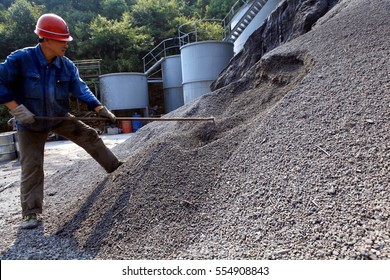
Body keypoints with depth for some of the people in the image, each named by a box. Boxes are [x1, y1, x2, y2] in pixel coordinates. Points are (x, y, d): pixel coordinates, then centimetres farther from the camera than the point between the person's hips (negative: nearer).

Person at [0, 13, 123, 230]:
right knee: (31, 166, -1)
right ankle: (30, 212, 11)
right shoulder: (20, 59, -20)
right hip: (30, 124, -3)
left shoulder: (67, 66, -8)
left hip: (59, 117, 3)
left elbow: (80, 88, -14)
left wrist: (99, 108, -28)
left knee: (89, 136, -5)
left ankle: (115, 167, 12)